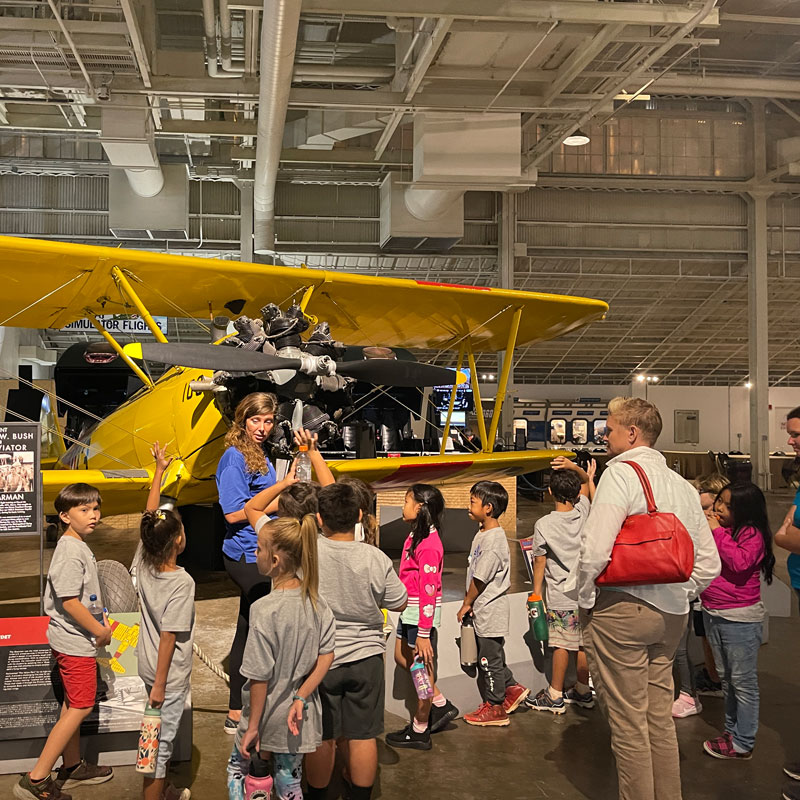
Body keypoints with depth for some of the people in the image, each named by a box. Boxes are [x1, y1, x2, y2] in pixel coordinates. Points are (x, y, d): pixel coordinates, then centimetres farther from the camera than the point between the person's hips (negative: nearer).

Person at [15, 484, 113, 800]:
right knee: (80, 708, -5)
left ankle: (72, 767, 33)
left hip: (72, 640, 10)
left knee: (72, 705, 19)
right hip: (75, 643, -10)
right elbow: (69, 601, -25)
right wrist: (99, 630, -15)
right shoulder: (71, 552, -22)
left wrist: (98, 623, 13)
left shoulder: (78, 546, 10)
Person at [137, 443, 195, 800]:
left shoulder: (144, 563, -6)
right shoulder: (182, 582, -25)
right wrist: (159, 685, -18)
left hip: (149, 666, 8)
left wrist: (159, 471, 12)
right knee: (161, 739, 3)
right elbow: (169, 636, -24)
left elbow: (150, 517, 5)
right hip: (169, 672, -8)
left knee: (160, 734, 24)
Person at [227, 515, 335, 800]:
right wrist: (300, 698, -8)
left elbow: (260, 677, -20)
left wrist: (253, 727, -11)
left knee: (237, 768, 23)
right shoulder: (316, 602, -8)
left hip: (267, 716, -5)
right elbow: (326, 656, -7)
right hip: (300, 719, 5)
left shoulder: (264, 609, -26)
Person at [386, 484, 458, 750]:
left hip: (422, 611, -10)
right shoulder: (415, 536, 8)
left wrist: (423, 633, -21)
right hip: (409, 609, 10)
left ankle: (419, 731, 17)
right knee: (402, 658, 20)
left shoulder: (428, 544, -21)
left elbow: (428, 591, -22)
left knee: (423, 667, 3)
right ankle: (440, 704, 32)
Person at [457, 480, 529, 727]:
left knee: (490, 658, 4)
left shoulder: (493, 540, -24)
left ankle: (495, 707, 16)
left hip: (490, 611, -9)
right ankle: (511, 688, 33)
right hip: (485, 610, 9)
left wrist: (466, 604, -9)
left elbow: (480, 578, -20)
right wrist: (469, 602, 10)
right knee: (492, 657, 20)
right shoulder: (483, 533, 7)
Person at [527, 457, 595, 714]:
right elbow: (587, 482, 13)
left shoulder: (543, 525, -12)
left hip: (561, 597, -4)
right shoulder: (583, 512, -2)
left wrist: (536, 594, 3)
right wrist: (574, 467, -5)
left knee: (561, 646, 2)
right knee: (583, 644, 12)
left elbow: (539, 562, -7)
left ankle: (555, 696, 11)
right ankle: (583, 691, 25)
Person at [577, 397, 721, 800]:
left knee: (628, 724, 2)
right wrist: (677, 596, 17)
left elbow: (595, 550, -21)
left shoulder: (621, 472, -11)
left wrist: (585, 601, -8)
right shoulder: (684, 485, 12)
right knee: (660, 718, 18)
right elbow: (709, 564, 13)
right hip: (672, 615, 8)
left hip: (621, 610, -8)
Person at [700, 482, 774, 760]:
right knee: (726, 679, 18)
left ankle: (742, 744, 9)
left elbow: (739, 562, -28)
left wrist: (717, 533, -22)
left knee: (743, 683, 1)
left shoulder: (753, 534, -13)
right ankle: (732, 732, 30)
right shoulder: (717, 530, 9)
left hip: (740, 619, -8)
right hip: (712, 613, 8)